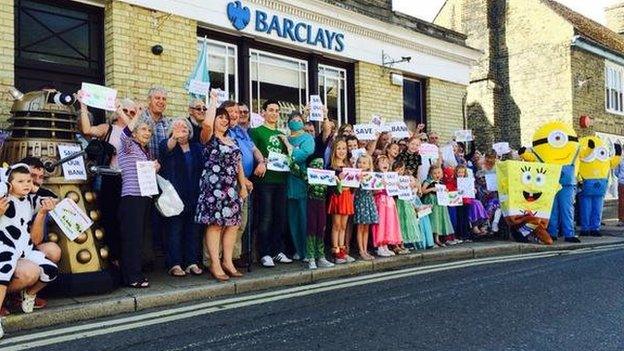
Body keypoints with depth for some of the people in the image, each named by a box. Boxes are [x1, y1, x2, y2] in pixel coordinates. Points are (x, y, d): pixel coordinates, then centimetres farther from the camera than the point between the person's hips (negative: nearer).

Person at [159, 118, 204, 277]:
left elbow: (202, 169, 13)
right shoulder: (166, 144, 1)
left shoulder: (196, 147, 13)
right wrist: (175, 137, -45)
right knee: (174, 229, -3)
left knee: (193, 229, 5)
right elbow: (167, 148, -24)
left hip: (193, 196, 4)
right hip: (174, 196, -4)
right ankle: (174, 264, 3)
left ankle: (192, 262, 12)